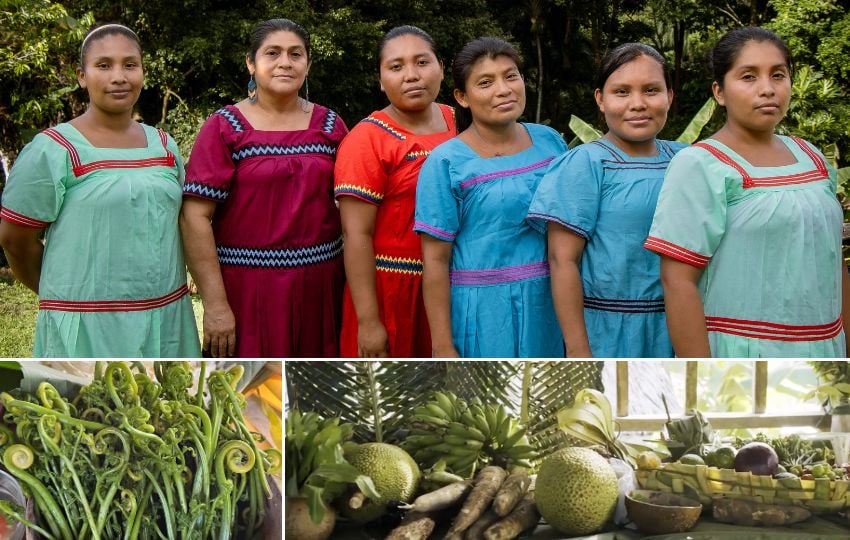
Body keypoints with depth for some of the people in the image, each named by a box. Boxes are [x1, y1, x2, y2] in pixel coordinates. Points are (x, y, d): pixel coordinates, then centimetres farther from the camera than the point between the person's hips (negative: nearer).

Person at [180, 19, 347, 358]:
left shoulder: (329, 126, 7)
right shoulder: (225, 128, -4)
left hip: (320, 284, 3)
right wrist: (215, 303, -16)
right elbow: (195, 217, -10)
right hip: (248, 286, -3)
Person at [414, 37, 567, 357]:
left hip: (550, 305, 4)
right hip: (484, 316, -4)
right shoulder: (446, 163, -10)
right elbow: (435, 261, -10)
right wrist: (443, 348, -12)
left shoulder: (550, 141, 3)